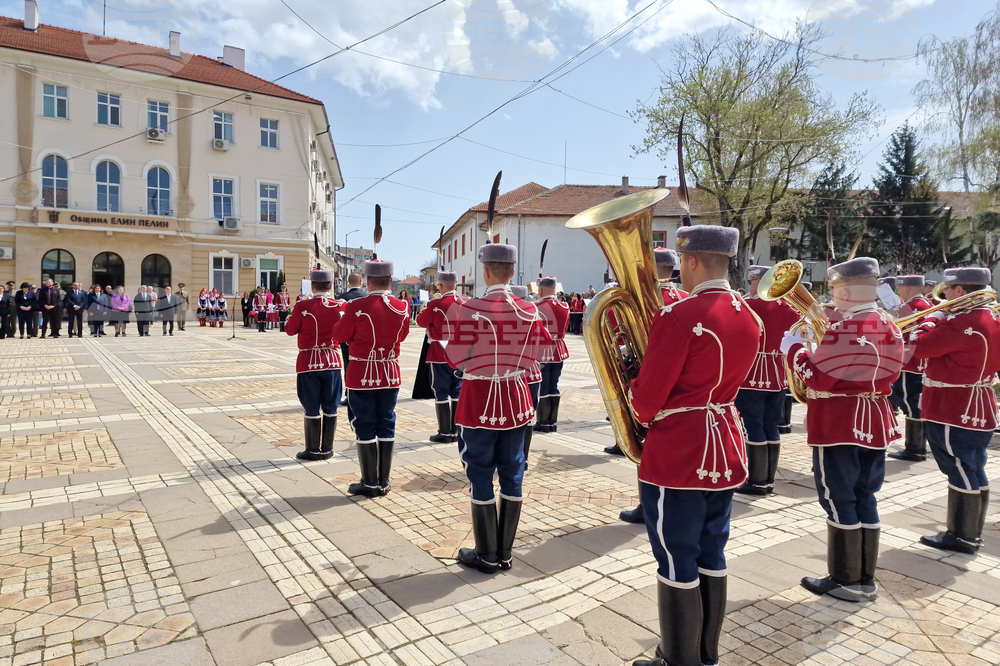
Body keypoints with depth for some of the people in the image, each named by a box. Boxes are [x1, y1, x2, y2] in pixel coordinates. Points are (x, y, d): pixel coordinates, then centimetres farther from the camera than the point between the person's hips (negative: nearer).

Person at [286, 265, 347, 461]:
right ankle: (327, 449, 18)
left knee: (312, 408, 5)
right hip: (332, 361, 3)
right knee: (330, 408, 10)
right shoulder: (340, 306, -4)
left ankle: (313, 450, 13)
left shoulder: (303, 307, -13)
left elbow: (290, 330, 1)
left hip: (308, 362, -3)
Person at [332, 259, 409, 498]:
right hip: (390, 374, 4)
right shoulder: (402, 307, -3)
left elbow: (339, 335, -4)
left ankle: (370, 484, 13)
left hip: (362, 374, -4)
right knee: (386, 426, 11)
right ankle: (384, 482, 19)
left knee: (365, 428, 6)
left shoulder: (357, 307, -16)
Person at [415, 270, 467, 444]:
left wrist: (428, 308, 14)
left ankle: (444, 433, 6)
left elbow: (421, 321, -1)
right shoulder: (466, 303, 1)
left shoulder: (436, 305, -15)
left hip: (440, 356, -5)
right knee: (457, 393, 11)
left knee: (441, 393, 3)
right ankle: (456, 432, 17)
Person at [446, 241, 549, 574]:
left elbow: (457, 360, -13)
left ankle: (487, 555, 19)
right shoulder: (529, 311, -1)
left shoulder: (471, 309, -15)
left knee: (481, 476, 7)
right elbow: (534, 357, 3)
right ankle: (506, 552, 25)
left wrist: (450, 340, 6)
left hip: (480, 401, -4)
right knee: (512, 474, 13)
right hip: (516, 398, 5)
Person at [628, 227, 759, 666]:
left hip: (676, 457, -8)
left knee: (677, 563, 6)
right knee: (711, 556, 19)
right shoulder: (749, 317, 6)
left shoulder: (679, 315, -19)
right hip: (726, 451, 8)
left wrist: (642, 409, 4)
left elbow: (647, 399, -17)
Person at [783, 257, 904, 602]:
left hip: (838, 424, -8)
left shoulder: (844, 329, -19)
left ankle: (845, 580, 12)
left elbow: (817, 378, -18)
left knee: (839, 500, 2)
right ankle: (866, 579, 23)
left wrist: (793, 348, -4)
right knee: (864, 499, 14)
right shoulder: (889, 327, 9)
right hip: (874, 421, 9)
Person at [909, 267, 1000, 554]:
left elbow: (918, 346, -19)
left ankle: (961, 536, 12)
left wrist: (935, 316, -5)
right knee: (973, 472, 16)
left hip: (954, 410, -10)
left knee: (961, 472, 1)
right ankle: (972, 533, 28)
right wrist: (941, 317, 5)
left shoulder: (962, 323, -23)